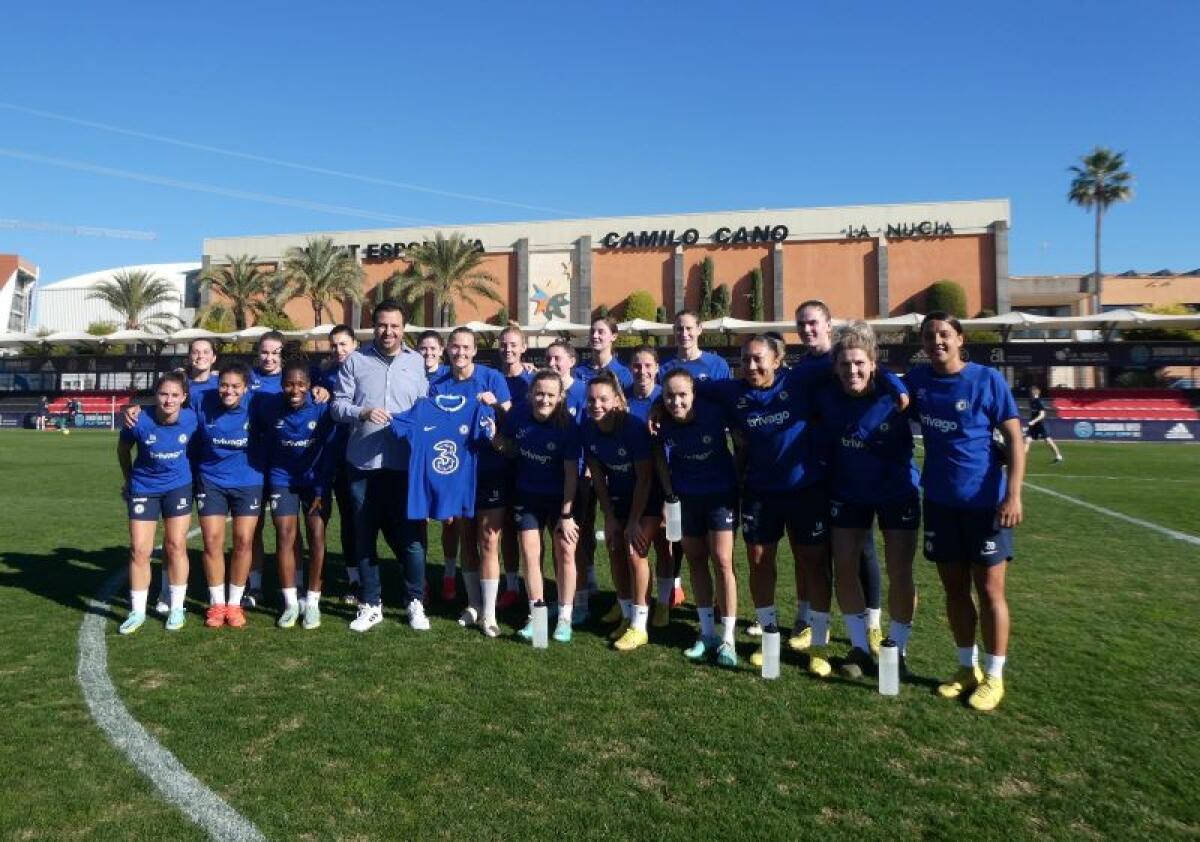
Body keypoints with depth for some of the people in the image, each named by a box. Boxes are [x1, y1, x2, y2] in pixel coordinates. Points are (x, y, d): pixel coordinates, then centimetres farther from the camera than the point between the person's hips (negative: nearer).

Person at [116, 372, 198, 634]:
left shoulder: (191, 419, -18)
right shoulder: (140, 421, -20)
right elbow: (123, 448, 0)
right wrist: (129, 480, 10)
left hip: (178, 487, 0)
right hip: (143, 489, 0)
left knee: (176, 546, 2)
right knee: (139, 550, 1)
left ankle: (177, 608, 15)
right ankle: (137, 611, 15)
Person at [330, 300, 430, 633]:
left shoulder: (417, 363, 8)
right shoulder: (355, 361, 6)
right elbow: (337, 405, 3)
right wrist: (362, 412, -16)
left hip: (405, 465, -1)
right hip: (364, 464, 1)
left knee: (411, 535, 1)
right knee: (365, 536, 9)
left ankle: (415, 602, 18)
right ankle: (371, 605, 22)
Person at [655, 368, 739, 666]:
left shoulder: (713, 412, -22)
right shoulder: (662, 421, -15)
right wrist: (669, 493, -2)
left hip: (720, 493, -3)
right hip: (685, 497, 3)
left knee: (721, 561, -6)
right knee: (695, 561, 8)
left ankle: (728, 639, 4)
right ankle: (707, 633, 22)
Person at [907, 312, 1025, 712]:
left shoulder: (987, 379, -9)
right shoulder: (917, 379, 2)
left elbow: (1014, 440, -9)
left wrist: (1013, 495, -16)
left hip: (985, 501, -4)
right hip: (939, 500, 4)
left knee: (989, 590, 4)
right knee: (954, 588, 13)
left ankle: (993, 677, 17)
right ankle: (967, 667, 29)